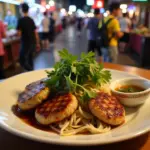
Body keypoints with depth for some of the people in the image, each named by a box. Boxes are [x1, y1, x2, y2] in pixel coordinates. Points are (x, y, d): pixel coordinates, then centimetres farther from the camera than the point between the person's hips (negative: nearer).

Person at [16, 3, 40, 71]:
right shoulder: (31, 20, 7)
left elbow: (19, 33, -15)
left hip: (25, 43, -7)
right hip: (33, 43, 7)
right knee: (30, 59, 18)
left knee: (22, 61, 1)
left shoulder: (21, 20, -12)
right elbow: (35, 32, 9)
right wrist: (37, 43, 16)